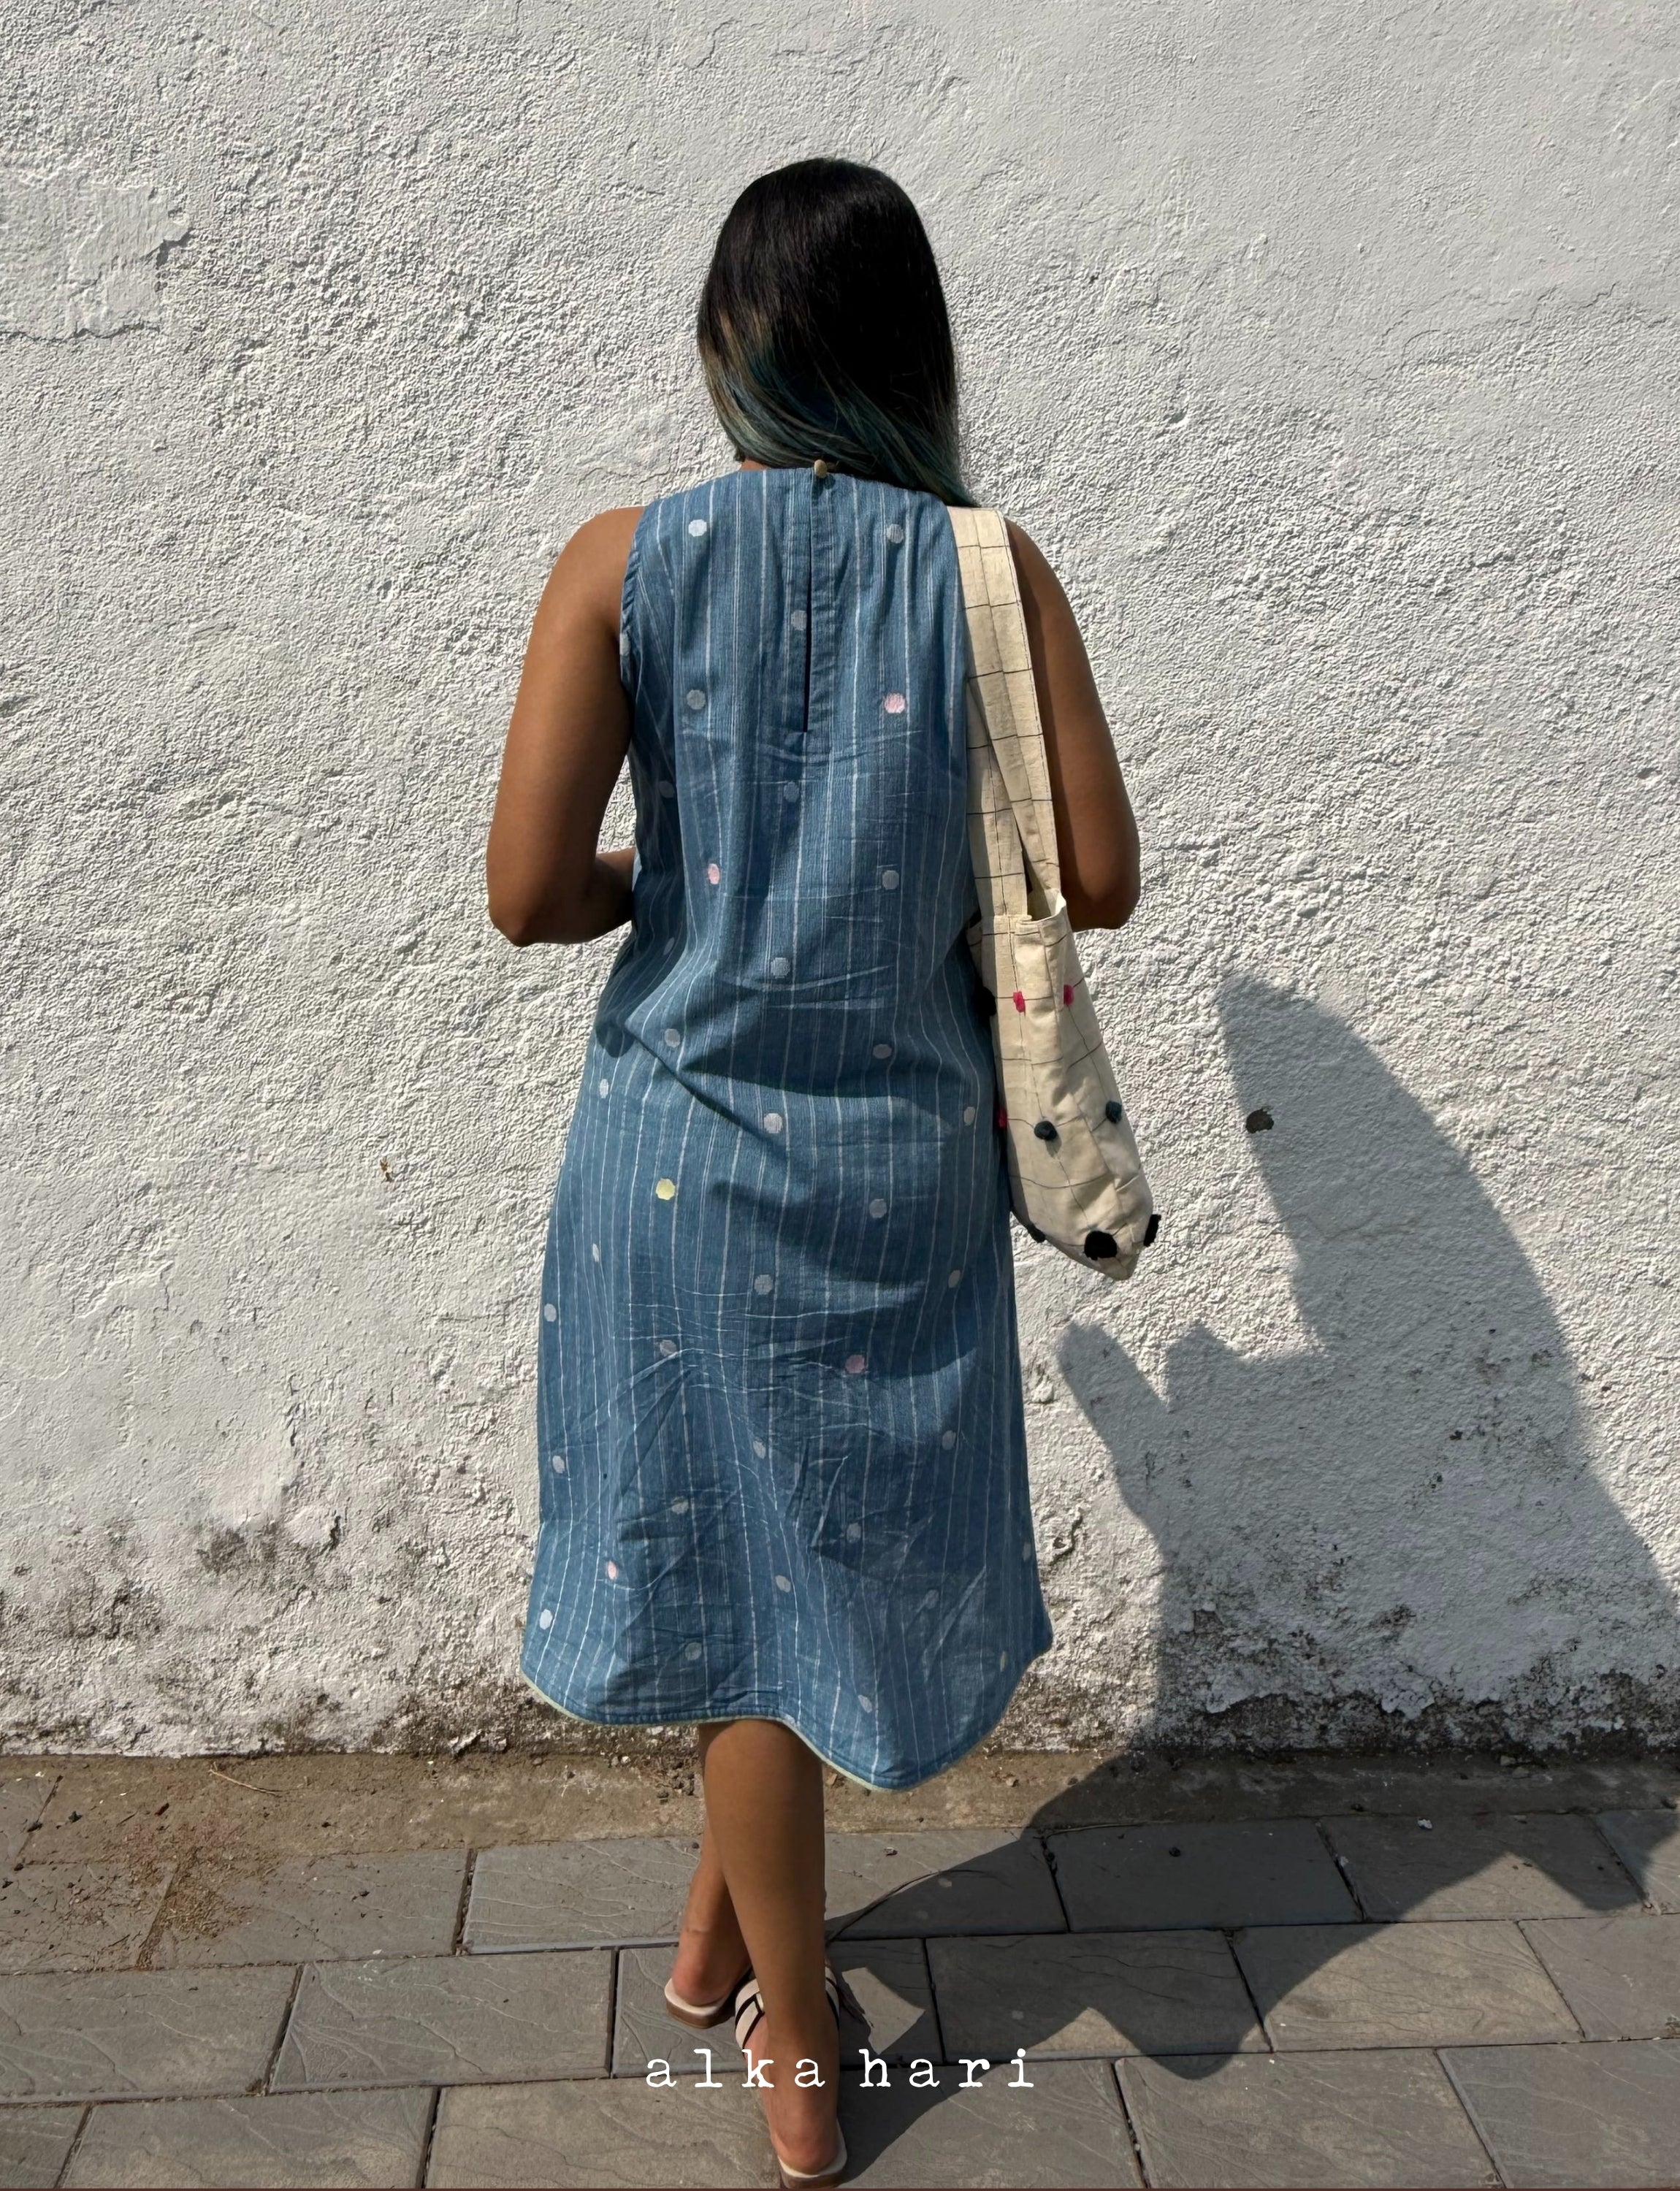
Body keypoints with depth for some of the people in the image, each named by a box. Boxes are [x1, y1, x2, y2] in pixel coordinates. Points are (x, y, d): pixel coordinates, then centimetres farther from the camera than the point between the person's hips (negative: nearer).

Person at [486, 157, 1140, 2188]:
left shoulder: (625, 559, -8)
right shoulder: (992, 567, -5)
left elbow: (528, 893, -13)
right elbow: (1098, 880, -4)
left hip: (690, 1147, 0)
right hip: (903, 1159, 1)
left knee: (739, 1567, 16)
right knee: (834, 1542, 22)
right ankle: (726, 1927, 45)